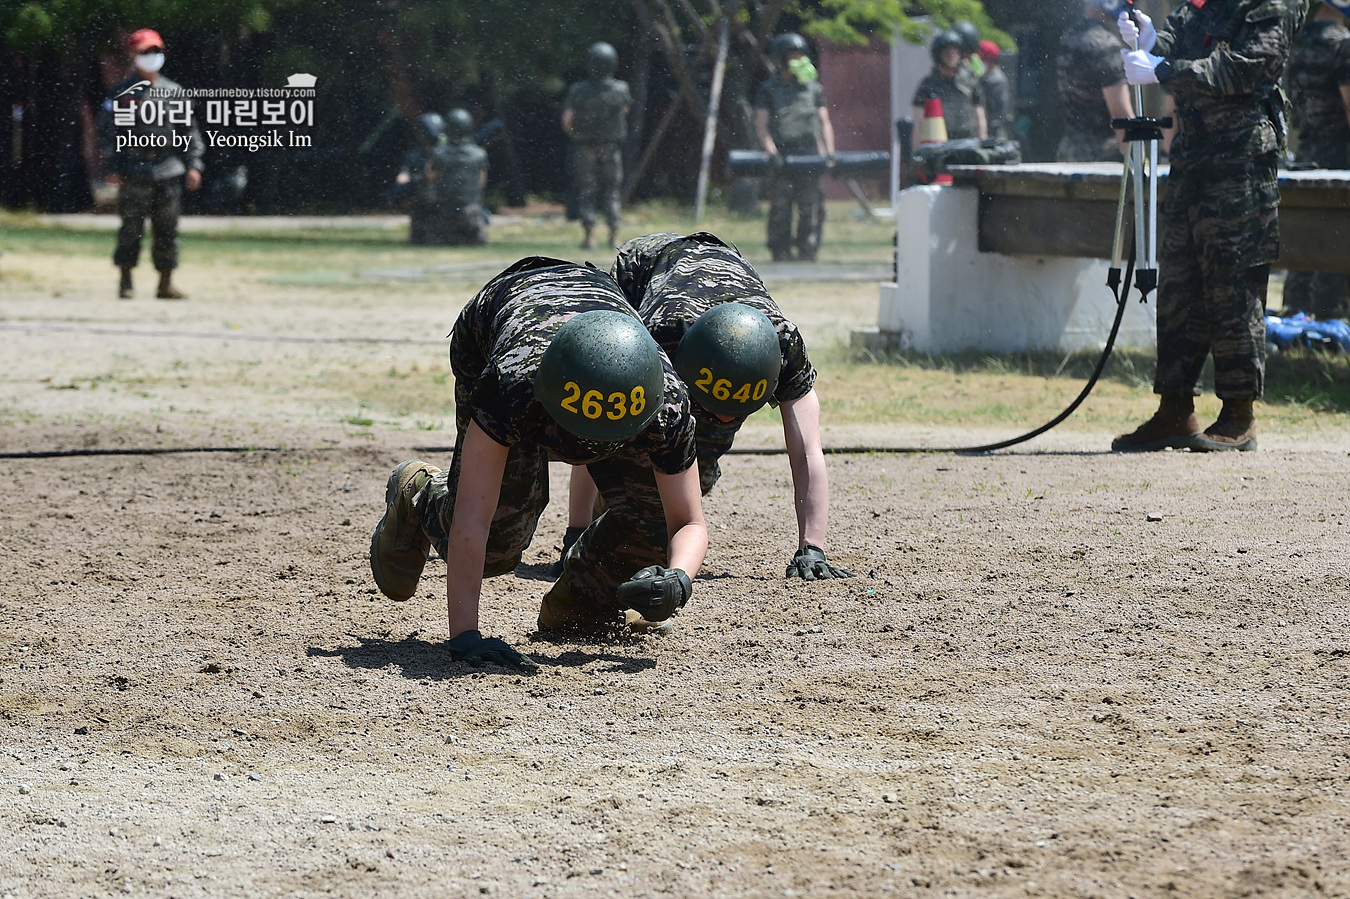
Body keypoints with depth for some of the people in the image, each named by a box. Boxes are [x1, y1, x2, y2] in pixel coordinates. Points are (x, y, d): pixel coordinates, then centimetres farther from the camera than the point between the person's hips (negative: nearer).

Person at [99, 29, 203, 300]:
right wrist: (114, 167, -6)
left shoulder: (174, 92, 13)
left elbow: (189, 130, 15)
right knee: (132, 227, -4)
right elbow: (108, 130, 1)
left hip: (169, 172, 3)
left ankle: (165, 283, 9)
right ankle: (126, 281, 7)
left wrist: (193, 165, 6)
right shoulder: (122, 92, 2)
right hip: (134, 173, -3)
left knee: (167, 227, 3)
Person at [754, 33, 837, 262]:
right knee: (780, 211, -3)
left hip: (809, 158, 2)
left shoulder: (813, 88, 15)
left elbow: (824, 122, 13)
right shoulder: (768, 89, 6)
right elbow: (761, 125, -1)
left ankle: (807, 254, 2)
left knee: (811, 208, -4)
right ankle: (781, 257, 2)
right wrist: (772, 153, -15)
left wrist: (829, 152, -1)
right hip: (781, 161, -2)